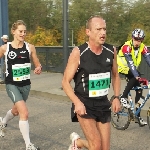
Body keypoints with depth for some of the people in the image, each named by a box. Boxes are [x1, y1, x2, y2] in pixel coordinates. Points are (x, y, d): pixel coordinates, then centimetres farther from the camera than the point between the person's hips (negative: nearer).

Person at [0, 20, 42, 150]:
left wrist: (39, 68, -19)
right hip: (12, 85, -4)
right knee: (24, 112, -19)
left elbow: (37, 64, 3)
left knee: (16, 110, 25)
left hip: (26, 85, 4)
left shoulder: (30, 47, -4)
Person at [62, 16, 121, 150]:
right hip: (84, 104, -5)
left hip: (103, 104, 5)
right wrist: (77, 102, -24)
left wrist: (116, 97, 1)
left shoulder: (111, 51, -3)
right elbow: (65, 82, -11)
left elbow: (115, 75, 13)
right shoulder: (78, 53, -15)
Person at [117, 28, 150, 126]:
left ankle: (138, 116, 6)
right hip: (123, 67, -5)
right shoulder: (127, 46, -27)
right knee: (135, 77, -33)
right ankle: (124, 98, -17)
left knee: (139, 89, -3)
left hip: (132, 68, 5)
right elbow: (130, 62, -37)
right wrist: (137, 76, -48)